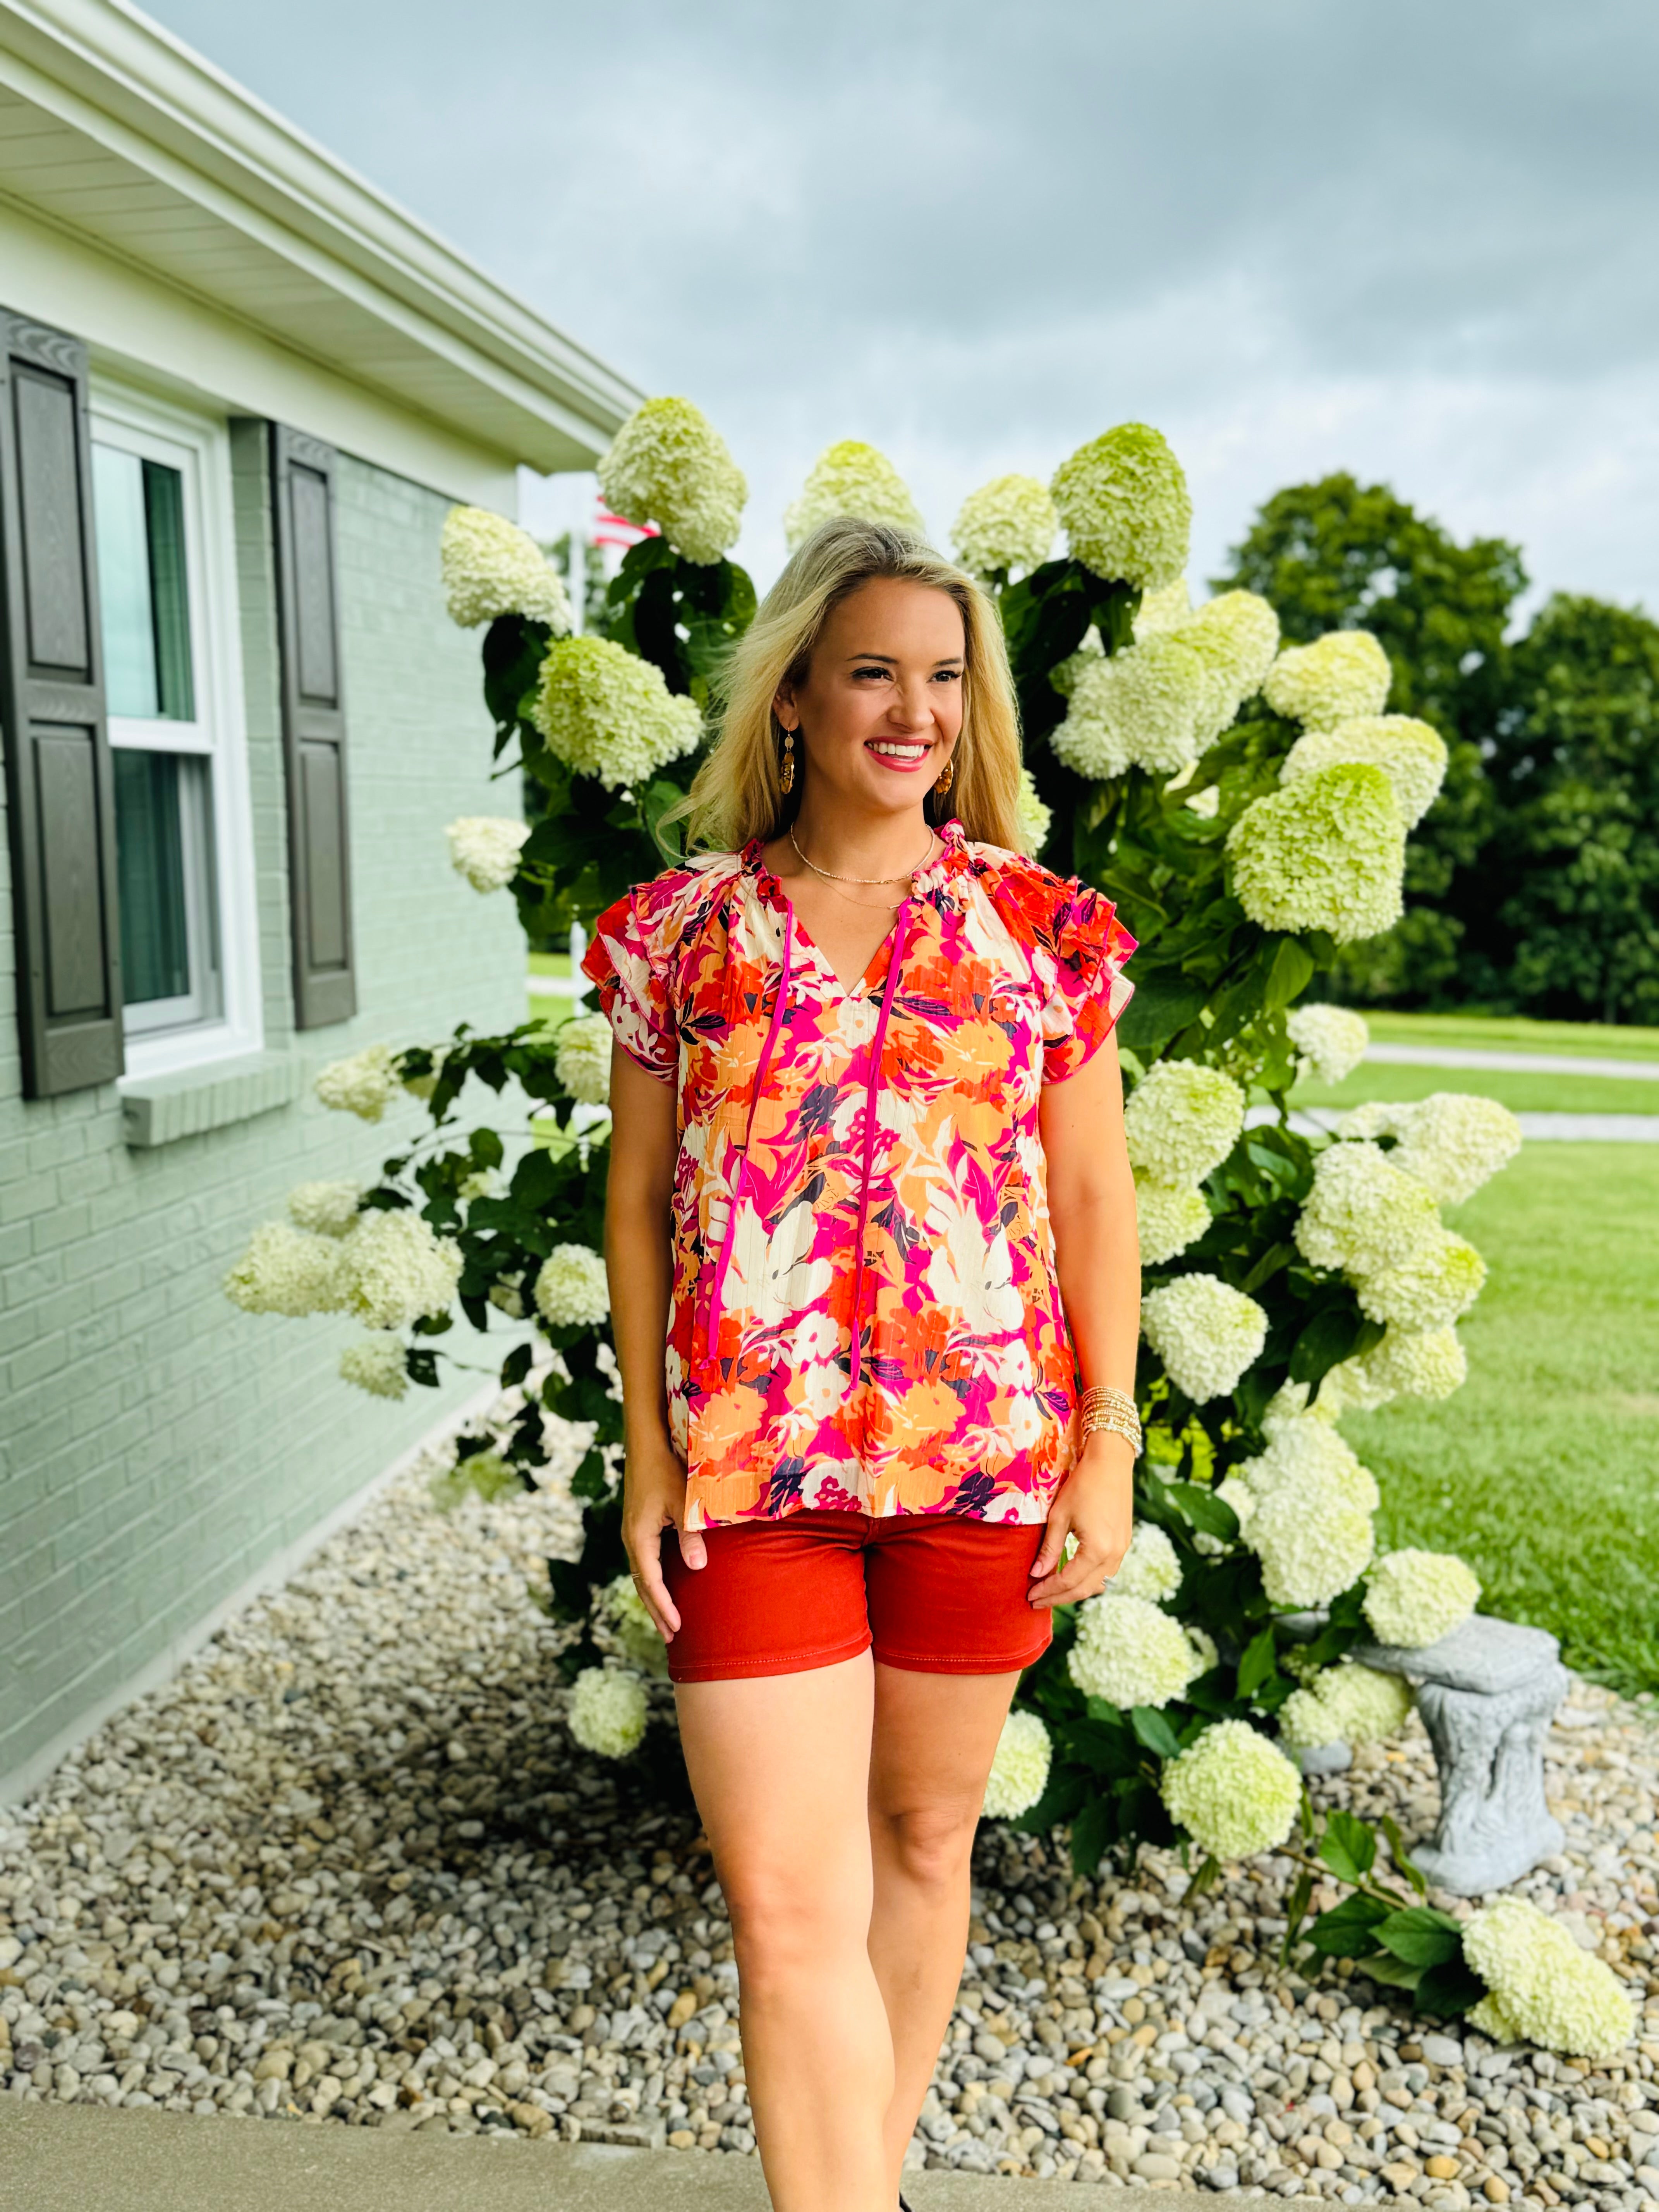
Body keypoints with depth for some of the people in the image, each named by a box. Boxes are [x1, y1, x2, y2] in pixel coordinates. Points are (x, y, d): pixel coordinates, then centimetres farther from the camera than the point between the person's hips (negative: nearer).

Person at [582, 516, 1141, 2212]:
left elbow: (1093, 1200, 3)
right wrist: (647, 1455, 0)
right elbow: (638, 1201, 4)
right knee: (785, 1899, -3)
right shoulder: (682, 930, 1)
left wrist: (1107, 1449, 0)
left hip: (983, 1449, 1)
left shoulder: (1039, 925, 2)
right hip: (753, 1464, -1)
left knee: (924, 1836, 17)